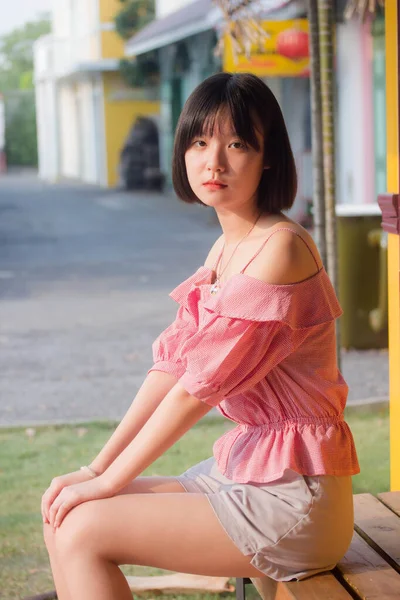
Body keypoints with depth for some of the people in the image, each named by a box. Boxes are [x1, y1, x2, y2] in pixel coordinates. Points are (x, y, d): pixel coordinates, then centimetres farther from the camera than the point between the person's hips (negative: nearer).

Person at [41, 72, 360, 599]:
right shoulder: (225, 249, 11)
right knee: (62, 514, 3)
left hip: (292, 501, -8)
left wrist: (109, 481, -11)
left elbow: (202, 384, -18)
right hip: (240, 471, 8)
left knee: (82, 531, -11)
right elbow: (171, 365, 8)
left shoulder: (281, 248, -18)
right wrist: (97, 468, 2)